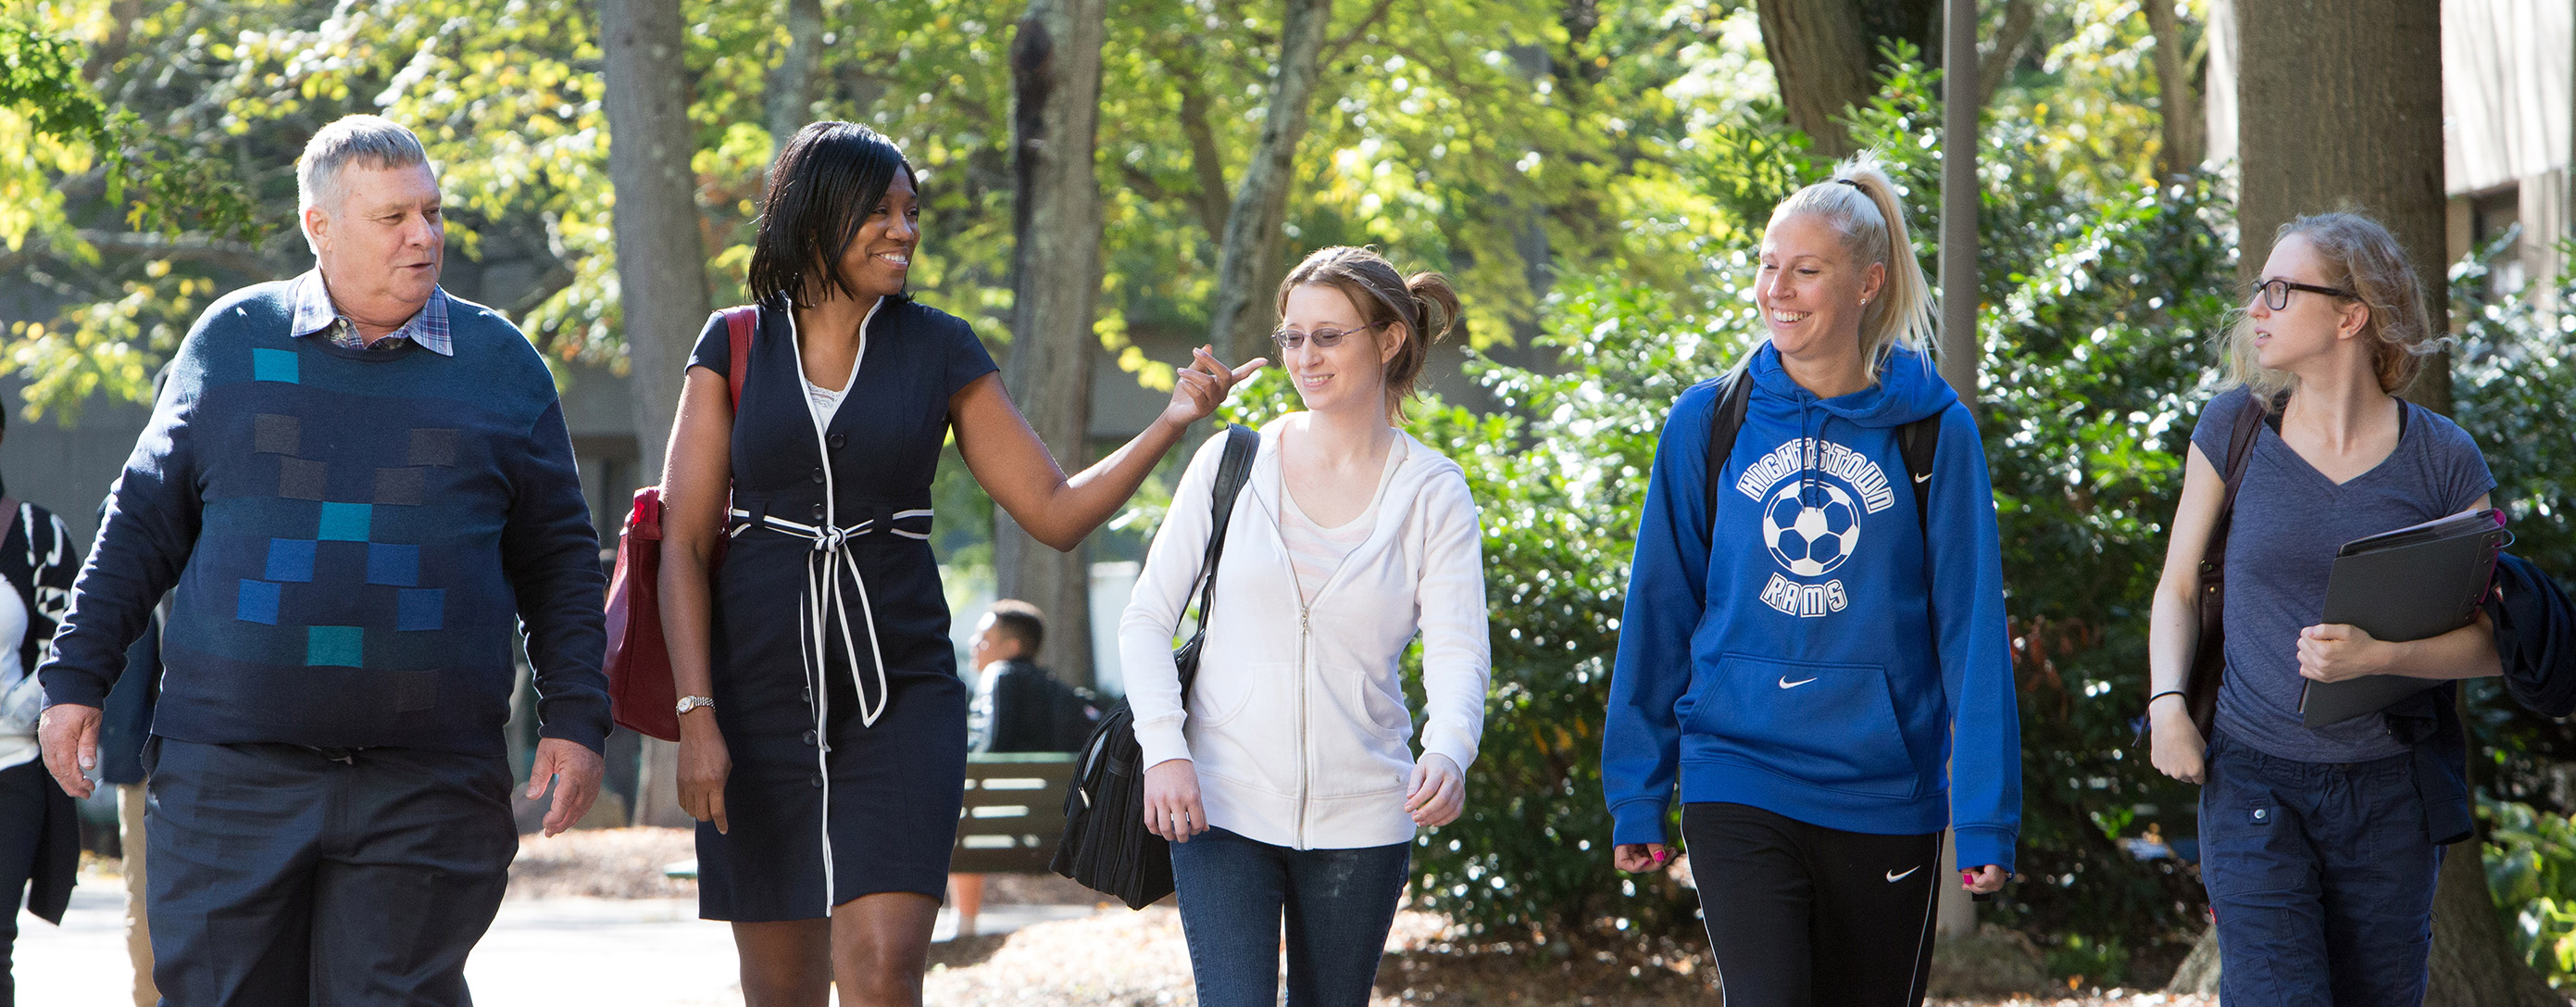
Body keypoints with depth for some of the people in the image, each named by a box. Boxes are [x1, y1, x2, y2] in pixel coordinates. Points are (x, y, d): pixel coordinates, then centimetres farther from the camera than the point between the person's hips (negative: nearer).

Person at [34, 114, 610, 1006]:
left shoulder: (501, 363, 9)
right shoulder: (230, 340, 9)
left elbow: (559, 561, 11)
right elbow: (143, 524, 13)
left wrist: (575, 720, 4)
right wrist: (76, 678, 9)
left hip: (426, 795, 0)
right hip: (230, 774, 0)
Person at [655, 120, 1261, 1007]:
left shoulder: (938, 350, 5)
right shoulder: (733, 347, 3)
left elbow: (1056, 512, 5)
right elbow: (684, 543, 0)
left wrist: (1173, 420, -9)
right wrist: (697, 715, -9)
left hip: (900, 693, 0)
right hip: (761, 691, 0)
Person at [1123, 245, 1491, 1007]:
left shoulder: (1431, 493, 2)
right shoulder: (1232, 464, 4)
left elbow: (1458, 651, -9)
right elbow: (1147, 618, 5)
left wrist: (1447, 752, -29)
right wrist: (1164, 749, -9)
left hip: (1361, 819, 0)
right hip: (1221, 803, 0)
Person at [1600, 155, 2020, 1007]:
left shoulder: (1932, 431, -1)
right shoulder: (1710, 422, 1)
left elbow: (1971, 628, -2)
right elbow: (1659, 610, 7)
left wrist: (1986, 815, -6)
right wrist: (1636, 795, 8)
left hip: (1884, 788, 1)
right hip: (1738, 770, -1)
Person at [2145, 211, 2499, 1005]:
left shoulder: (2443, 460, -1)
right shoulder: (2236, 426, 3)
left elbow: (2493, 641, -1)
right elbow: (2179, 585, 12)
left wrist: (2377, 655, -18)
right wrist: (2167, 701, -4)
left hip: (2394, 790, 0)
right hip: (2254, 781, 0)